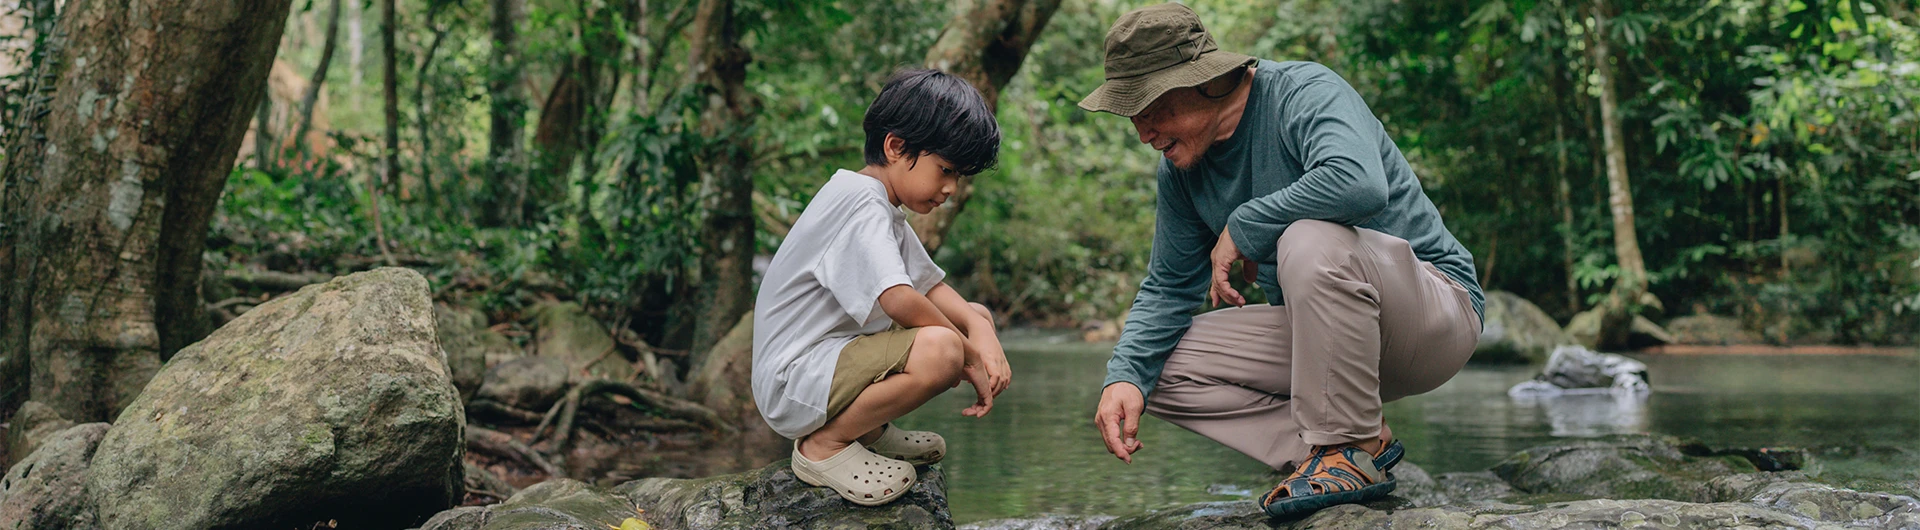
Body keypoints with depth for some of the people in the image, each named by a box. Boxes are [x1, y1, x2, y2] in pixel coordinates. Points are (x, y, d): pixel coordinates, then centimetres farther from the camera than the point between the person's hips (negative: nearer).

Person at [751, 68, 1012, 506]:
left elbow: (931, 286, 14)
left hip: (838, 356, 11)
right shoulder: (862, 202, -18)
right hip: (793, 383, -11)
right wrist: (967, 355, -18)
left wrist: (982, 333, -6)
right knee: (940, 348, -33)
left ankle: (868, 430, 12)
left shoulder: (884, 208, 15)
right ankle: (825, 444, -13)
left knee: (976, 318, 12)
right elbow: (899, 299, -31)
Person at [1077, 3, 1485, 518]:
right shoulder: (1181, 166, 4)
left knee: (1311, 240, -37)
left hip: (1437, 309, -8)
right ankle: (1364, 438, -8)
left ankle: (1351, 448, -21)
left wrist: (1242, 227, -26)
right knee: (1159, 369, -4)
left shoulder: (1306, 93, -19)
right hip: (1323, 333, 8)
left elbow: (1359, 184, -40)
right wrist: (1124, 375, -11)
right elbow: (1168, 287, 8)